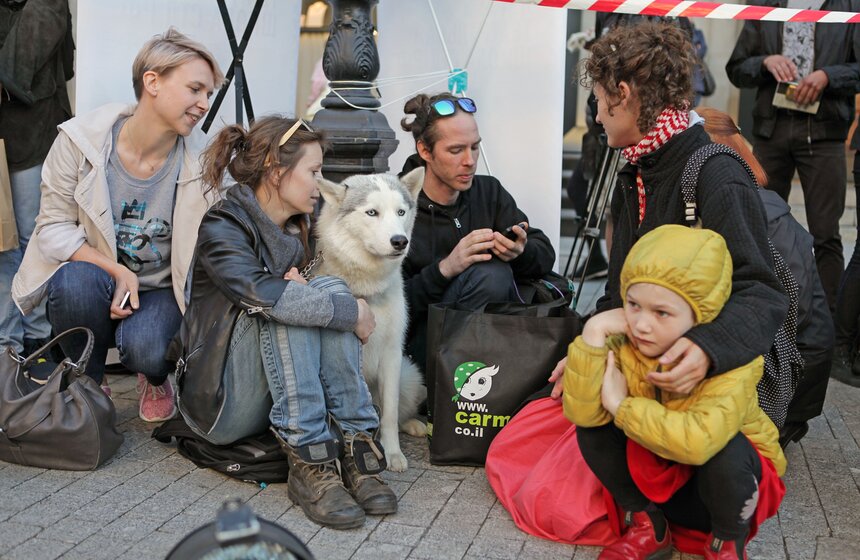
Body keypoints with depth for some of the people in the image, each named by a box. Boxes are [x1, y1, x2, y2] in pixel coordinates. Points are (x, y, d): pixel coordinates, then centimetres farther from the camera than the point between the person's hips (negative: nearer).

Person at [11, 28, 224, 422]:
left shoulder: (200, 165, -10)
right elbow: (53, 228, -10)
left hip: (159, 292, 0)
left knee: (145, 348, -32)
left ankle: (156, 380, 11)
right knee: (77, 280, -35)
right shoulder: (80, 141, -14)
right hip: (90, 276, 0)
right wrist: (116, 271, -24)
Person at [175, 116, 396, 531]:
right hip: (221, 402, -6)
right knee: (285, 303, -28)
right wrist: (353, 311, -24)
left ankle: (356, 449, -25)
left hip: (281, 397, 6)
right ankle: (310, 462, -33)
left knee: (329, 288, -17)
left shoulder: (300, 228, 10)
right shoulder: (222, 227, -13)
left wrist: (299, 289, -10)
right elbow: (263, 296, -31)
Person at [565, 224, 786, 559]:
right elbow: (582, 412, -28)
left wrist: (621, 405, -36)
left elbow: (699, 441, -48)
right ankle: (648, 527, 1)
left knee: (726, 450, -36)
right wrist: (593, 333, -33)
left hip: (726, 479, -3)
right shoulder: (625, 344, -17)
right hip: (656, 476, 4)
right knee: (592, 428, -17)